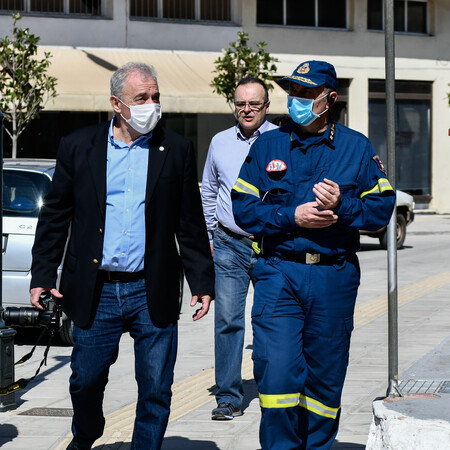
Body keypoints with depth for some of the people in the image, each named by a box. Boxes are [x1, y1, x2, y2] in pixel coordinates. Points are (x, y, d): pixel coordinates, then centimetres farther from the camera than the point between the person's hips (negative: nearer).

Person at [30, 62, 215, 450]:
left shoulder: (177, 150, 5)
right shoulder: (78, 147, 4)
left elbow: (191, 224, 7)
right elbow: (55, 217, 7)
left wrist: (202, 282, 4)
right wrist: (43, 275, 2)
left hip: (153, 295, 0)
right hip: (95, 292, 0)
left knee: (156, 391, 3)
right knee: (86, 381, 11)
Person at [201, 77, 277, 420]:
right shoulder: (220, 143, 11)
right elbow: (208, 194, 20)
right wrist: (208, 237, 16)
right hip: (230, 244, 2)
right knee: (227, 321, -2)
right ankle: (229, 398, 3)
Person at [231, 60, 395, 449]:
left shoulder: (356, 147, 7)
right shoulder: (267, 146, 7)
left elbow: (382, 207, 4)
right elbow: (243, 207, 3)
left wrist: (341, 206, -14)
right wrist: (291, 216, -11)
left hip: (335, 276, 1)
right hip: (278, 274, -1)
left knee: (325, 377, 8)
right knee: (276, 371, -12)